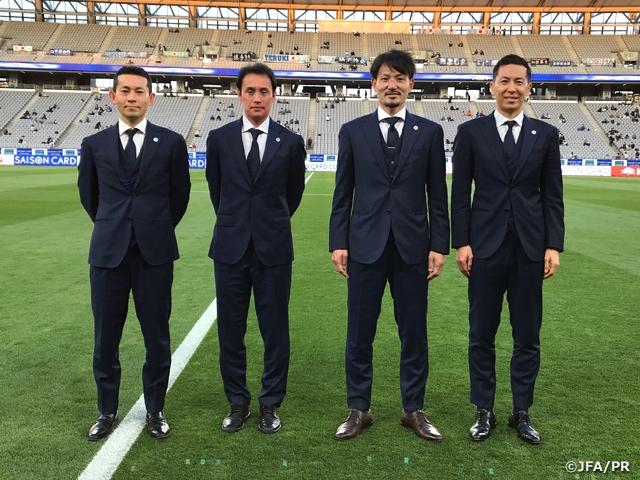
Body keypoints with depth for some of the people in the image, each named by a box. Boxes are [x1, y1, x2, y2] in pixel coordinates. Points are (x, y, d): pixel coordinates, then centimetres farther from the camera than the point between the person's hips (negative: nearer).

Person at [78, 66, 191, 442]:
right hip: (107, 252, 2)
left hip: (154, 253, -1)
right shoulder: (95, 144, 5)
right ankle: (108, 411, 28)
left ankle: (155, 410, 24)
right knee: (105, 338, 10)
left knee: (157, 337, 7)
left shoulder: (171, 142, -1)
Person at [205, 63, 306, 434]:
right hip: (230, 248, 1)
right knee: (230, 329, 8)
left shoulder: (291, 142, 1)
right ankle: (238, 402, 25)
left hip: (274, 249, -1)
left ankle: (271, 403, 22)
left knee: (275, 330, 6)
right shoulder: (219, 138, 4)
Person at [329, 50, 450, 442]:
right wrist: (338, 242, -1)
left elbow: (438, 194, 5)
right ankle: (359, 409, 22)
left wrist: (439, 245, 0)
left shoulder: (429, 132, 6)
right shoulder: (353, 131, 6)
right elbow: (343, 194, 5)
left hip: (412, 246, 0)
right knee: (359, 333, 7)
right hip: (365, 245, 0)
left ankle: (414, 409, 24)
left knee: (414, 332, 8)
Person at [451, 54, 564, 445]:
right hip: (486, 248, -1)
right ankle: (484, 411, 22)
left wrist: (554, 246, -2)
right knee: (482, 335, 7)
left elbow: (553, 195, 5)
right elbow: (460, 193, 1)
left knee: (528, 336, 8)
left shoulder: (546, 134, 6)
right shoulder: (471, 132, 2)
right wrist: (461, 243, -5)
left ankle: (522, 412, 23)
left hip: (530, 249, 1)